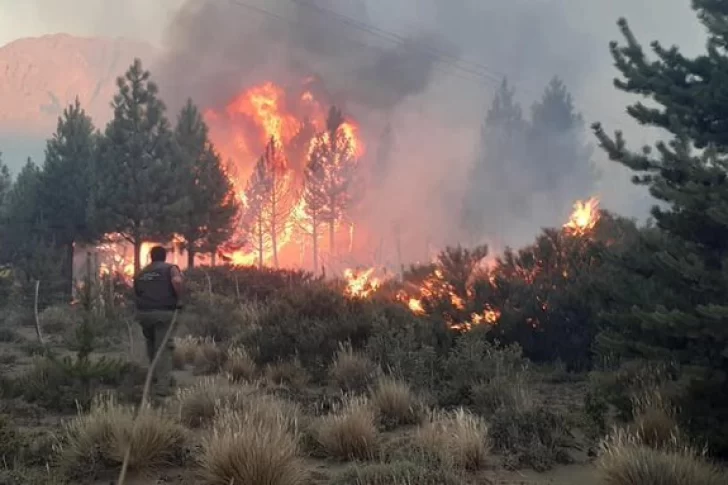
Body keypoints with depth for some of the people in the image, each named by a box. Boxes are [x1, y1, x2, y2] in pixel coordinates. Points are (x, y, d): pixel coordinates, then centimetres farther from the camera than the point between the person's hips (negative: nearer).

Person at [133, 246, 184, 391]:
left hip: (144, 313, 5)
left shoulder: (140, 273, 18)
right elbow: (177, 281, -19)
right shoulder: (170, 268, 2)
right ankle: (164, 379, -6)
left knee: (151, 343, 20)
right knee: (164, 346, -2)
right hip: (163, 312, -5)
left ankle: (156, 375, 27)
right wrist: (179, 299, -10)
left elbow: (136, 294, 17)